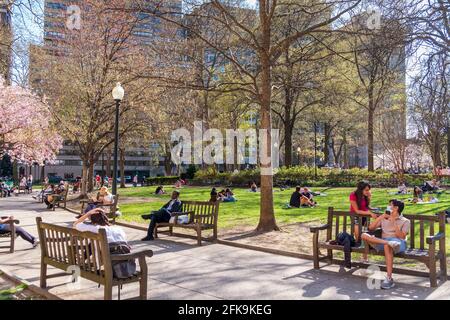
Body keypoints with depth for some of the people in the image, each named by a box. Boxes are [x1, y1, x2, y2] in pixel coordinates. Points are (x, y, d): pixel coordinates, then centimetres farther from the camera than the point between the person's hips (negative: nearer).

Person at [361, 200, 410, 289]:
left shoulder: (405, 221, 12)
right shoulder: (384, 219, 25)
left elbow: (402, 236, -3)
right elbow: (371, 228, 14)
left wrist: (394, 223, -10)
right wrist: (381, 217, 7)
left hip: (398, 243, -4)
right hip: (382, 242, 4)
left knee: (387, 246, -41)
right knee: (364, 235, -21)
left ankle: (389, 279, -39)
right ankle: (388, 242, -39)